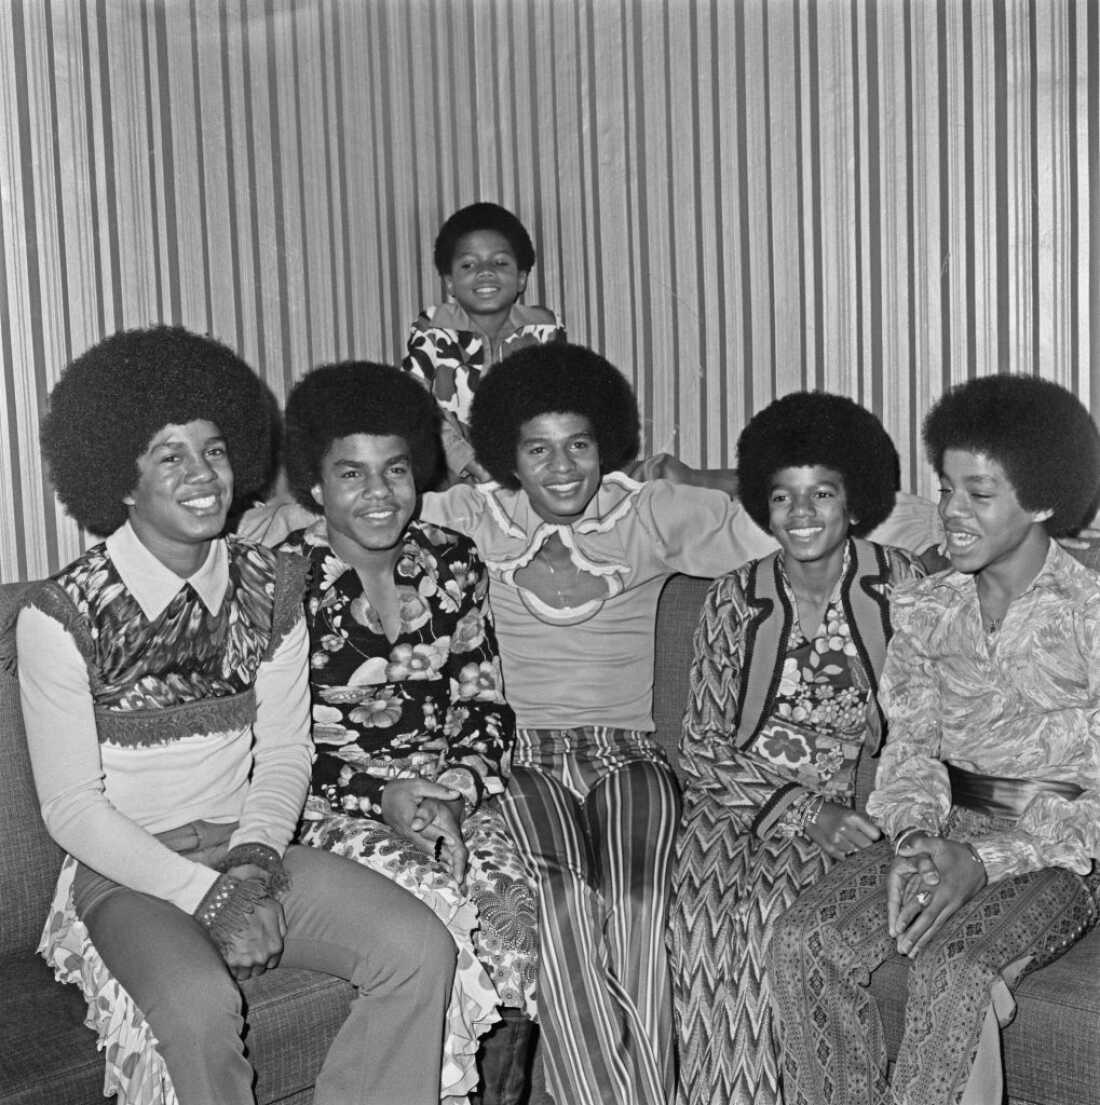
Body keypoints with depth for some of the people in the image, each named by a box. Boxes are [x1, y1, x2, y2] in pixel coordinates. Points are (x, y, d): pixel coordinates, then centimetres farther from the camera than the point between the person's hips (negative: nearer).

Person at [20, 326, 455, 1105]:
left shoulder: (271, 589, 2)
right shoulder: (61, 618, -12)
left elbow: (285, 754, 5)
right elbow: (72, 807, -11)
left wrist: (254, 860, -13)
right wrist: (203, 893, -18)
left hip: (250, 847, 4)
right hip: (126, 871, -4)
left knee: (420, 952, -16)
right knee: (201, 1006, -33)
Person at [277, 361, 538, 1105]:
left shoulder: (453, 563, 4)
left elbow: (487, 708, 7)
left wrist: (456, 790, -12)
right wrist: (383, 794, -18)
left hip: (455, 792, 4)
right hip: (336, 806, -4)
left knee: (518, 890, -22)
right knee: (436, 901, -28)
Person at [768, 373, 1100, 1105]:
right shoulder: (925, 606, 6)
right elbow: (911, 745, 7)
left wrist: (986, 862, -21)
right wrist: (915, 837, -13)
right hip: (947, 830, 5)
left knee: (951, 968, -33)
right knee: (804, 942, -19)